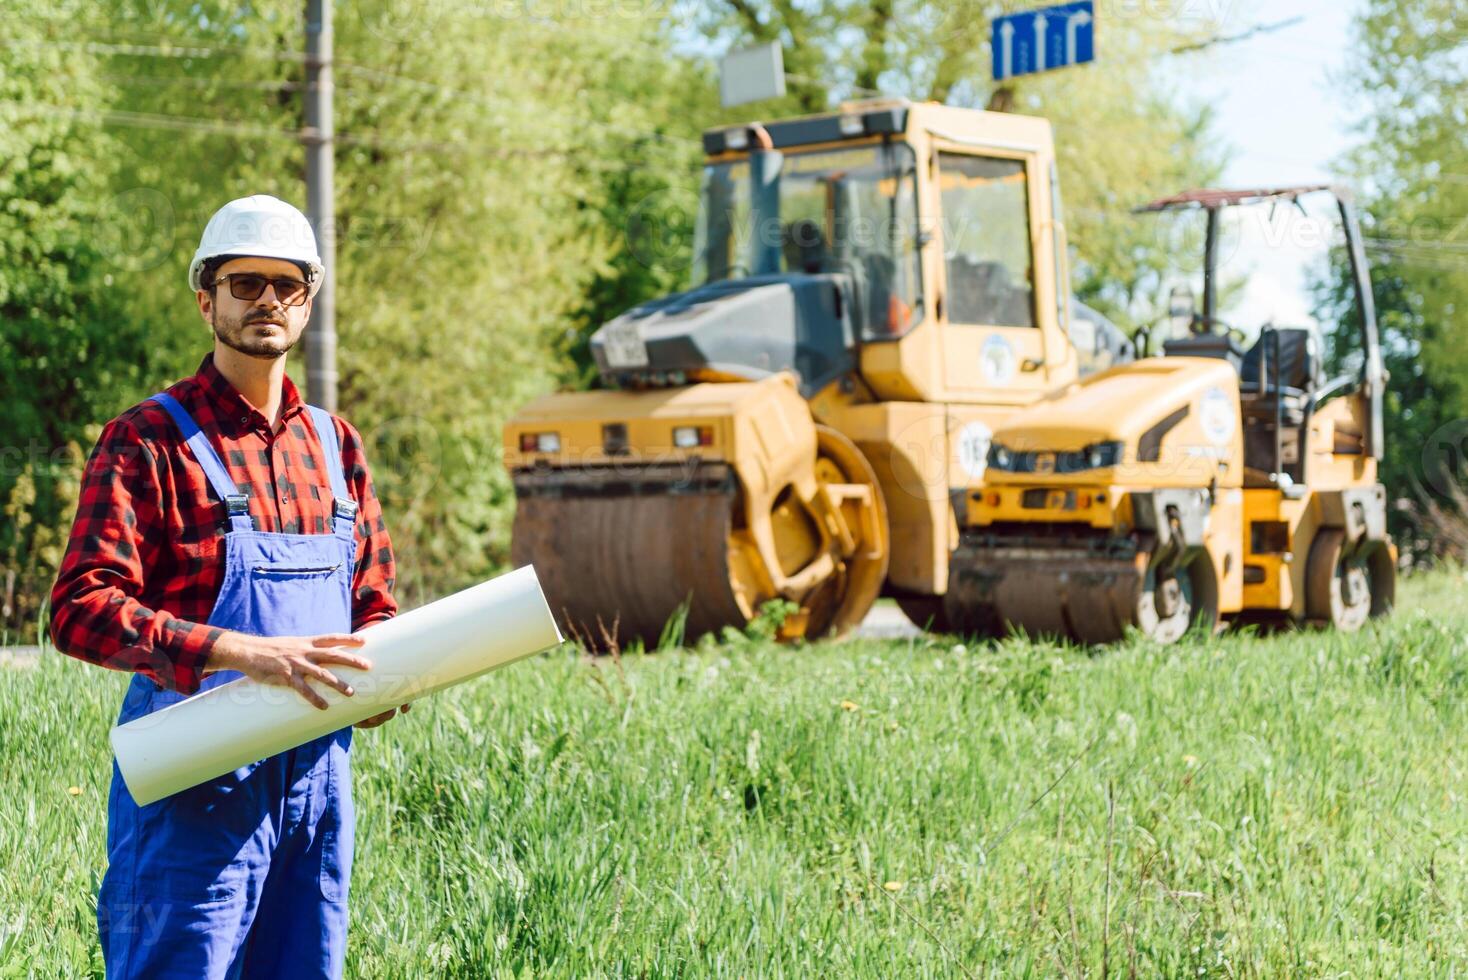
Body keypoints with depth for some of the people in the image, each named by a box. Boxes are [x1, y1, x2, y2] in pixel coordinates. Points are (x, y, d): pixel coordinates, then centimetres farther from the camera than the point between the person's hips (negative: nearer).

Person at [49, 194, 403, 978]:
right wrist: (246, 654, -24)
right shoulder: (148, 441, -4)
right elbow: (80, 610, -15)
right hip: (193, 785, -6)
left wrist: (378, 677, -1)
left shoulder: (335, 445, 15)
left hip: (317, 771, 6)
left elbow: (375, 604, 23)